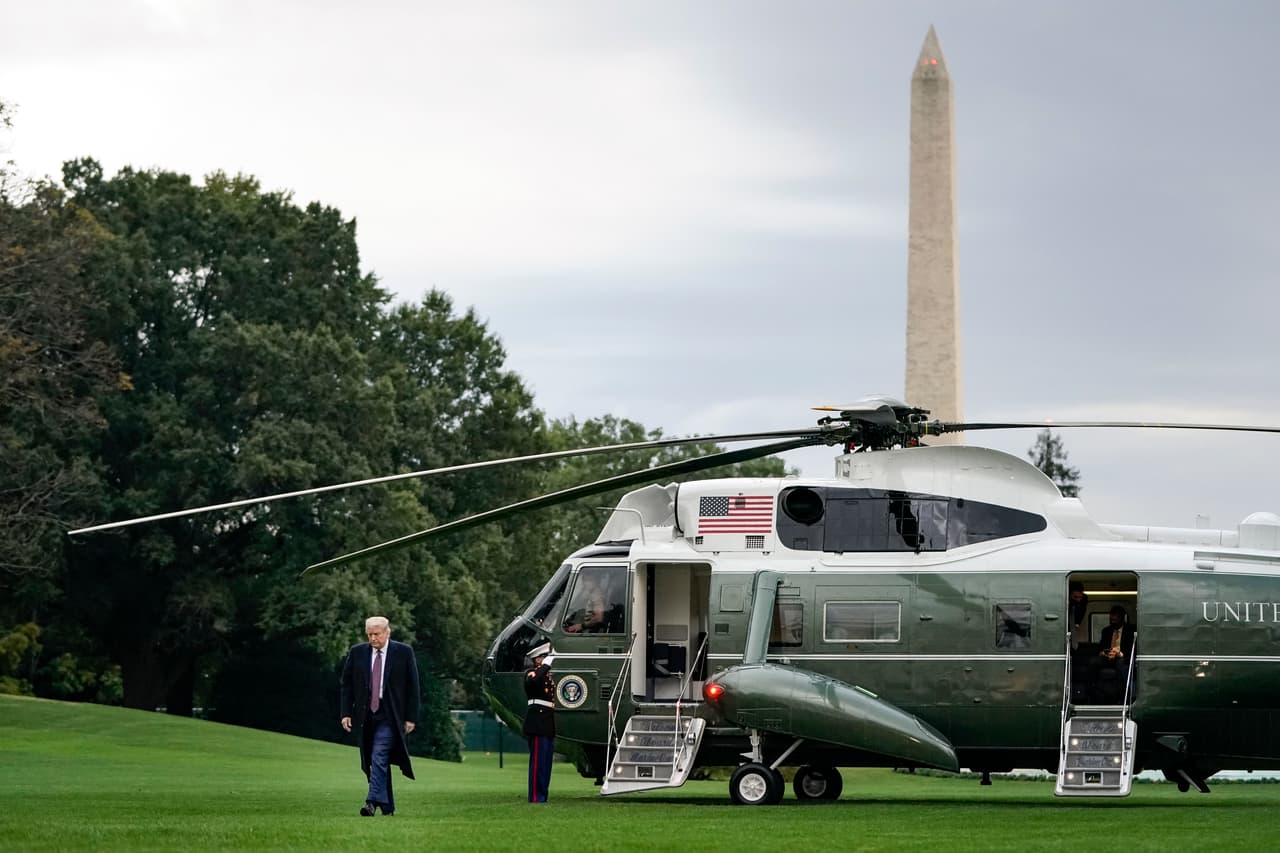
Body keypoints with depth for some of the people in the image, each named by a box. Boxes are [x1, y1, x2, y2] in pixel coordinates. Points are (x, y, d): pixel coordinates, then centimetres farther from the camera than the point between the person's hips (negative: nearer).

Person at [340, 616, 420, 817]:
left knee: (379, 757, -17)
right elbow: (347, 685, 9)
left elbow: (412, 686, 0)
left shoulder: (403, 652, 0)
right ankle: (387, 807, 14)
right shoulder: (357, 653, 7)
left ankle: (373, 802, -22)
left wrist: (411, 717, -4)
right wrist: (346, 713, 0)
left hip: (389, 717, -4)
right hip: (365, 716, 4)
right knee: (374, 762, 7)